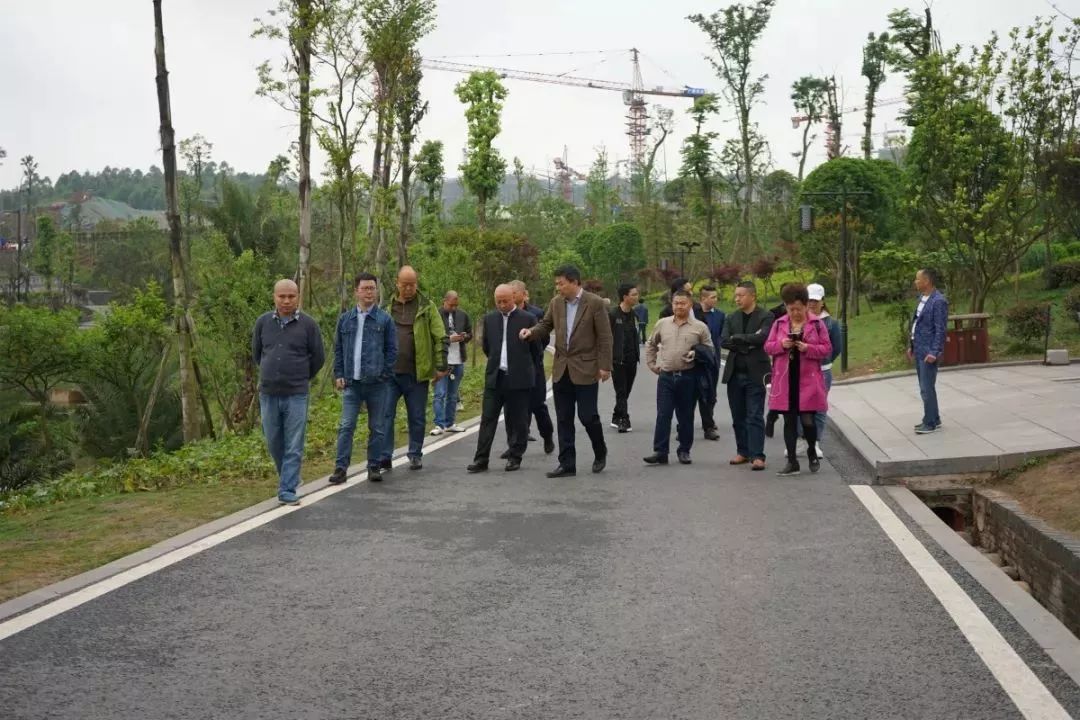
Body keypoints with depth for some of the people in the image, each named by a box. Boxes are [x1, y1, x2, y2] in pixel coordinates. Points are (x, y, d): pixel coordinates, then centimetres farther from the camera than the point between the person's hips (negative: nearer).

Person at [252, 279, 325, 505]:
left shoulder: (308, 324, -3)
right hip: (268, 394, 3)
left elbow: (318, 357, 6)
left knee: (294, 446, -3)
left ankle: (287, 491, 0)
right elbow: (256, 353, 17)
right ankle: (289, 477, 33)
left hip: (296, 395, -3)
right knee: (274, 443, 12)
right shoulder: (263, 322, 4)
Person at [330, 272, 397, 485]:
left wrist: (384, 374, -8)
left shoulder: (385, 319, 0)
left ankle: (374, 467, 17)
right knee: (346, 426, -2)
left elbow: (391, 350, 1)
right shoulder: (345, 319, 7)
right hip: (351, 383, 1)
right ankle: (341, 468, 0)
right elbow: (338, 349, 11)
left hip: (377, 384, -1)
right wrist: (339, 375, 3)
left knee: (377, 428, 7)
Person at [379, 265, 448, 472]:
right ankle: (384, 456, 4)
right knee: (385, 414, -2)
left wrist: (441, 366, -5)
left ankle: (415, 455, 21)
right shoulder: (387, 307, 7)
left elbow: (441, 338, 0)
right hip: (390, 372, 1)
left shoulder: (427, 307, 2)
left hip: (417, 373, -1)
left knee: (417, 418, 8)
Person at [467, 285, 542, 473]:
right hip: (495, 377, 3)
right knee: (488, 418, 0)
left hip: (519, 378, -3)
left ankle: (515, 457, 14)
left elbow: (536, 349, 5)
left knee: (517, 421, 4)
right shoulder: (489, 318, 8)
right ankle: (481, 459, 2)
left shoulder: (528, 319, -3)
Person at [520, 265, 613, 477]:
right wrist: (531, 333, -7)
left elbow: (604, 337, -8)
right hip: (562, 370, 5)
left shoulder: (594, 303, -8)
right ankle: (567, 464, 12)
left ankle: (600, 452, 24)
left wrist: (605, 366, -11)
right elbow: (545, 326, 15)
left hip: (585, 370, -5)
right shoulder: (556, 302, 6)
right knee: (564, 420, 6)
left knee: (588, 416, -3)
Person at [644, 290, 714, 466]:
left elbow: (710, 349, 7)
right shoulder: (662, 324, 7)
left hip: (688, 377, -1)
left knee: (686, 416, 8)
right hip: (666, 376, 1)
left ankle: (684, 451, 18)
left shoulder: (700, 327, 0)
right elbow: (651, 344, 21)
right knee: (663, 415, -2)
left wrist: (697, 354, -11)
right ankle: (660, 452, 0)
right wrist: (652, 364, 13)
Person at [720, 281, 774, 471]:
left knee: (755, 417, -6)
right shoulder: (732, 318, 12)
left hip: (755, 374, -5)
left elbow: (762, 337, -20)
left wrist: (737, 338, -10)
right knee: (738, 417, 10)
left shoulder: (766, 316, -3)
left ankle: (757, 456, -5)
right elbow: (723, 341, -1)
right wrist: (747, 343, -13)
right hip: (734, 373, 5)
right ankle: (743, 452, 20)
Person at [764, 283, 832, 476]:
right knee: (789, 421, 6)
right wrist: (781, 344, -12)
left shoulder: (817, 324, 0)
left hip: (808, 380, -2)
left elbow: (826, 349, -1)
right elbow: (768, 346, 8)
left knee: (807, 420, -5)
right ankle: (792, 462, 13)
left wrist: (808, 348, -17)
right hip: (785, 380, 2)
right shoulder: (779, 323, 7)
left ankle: (812, 452, 24)